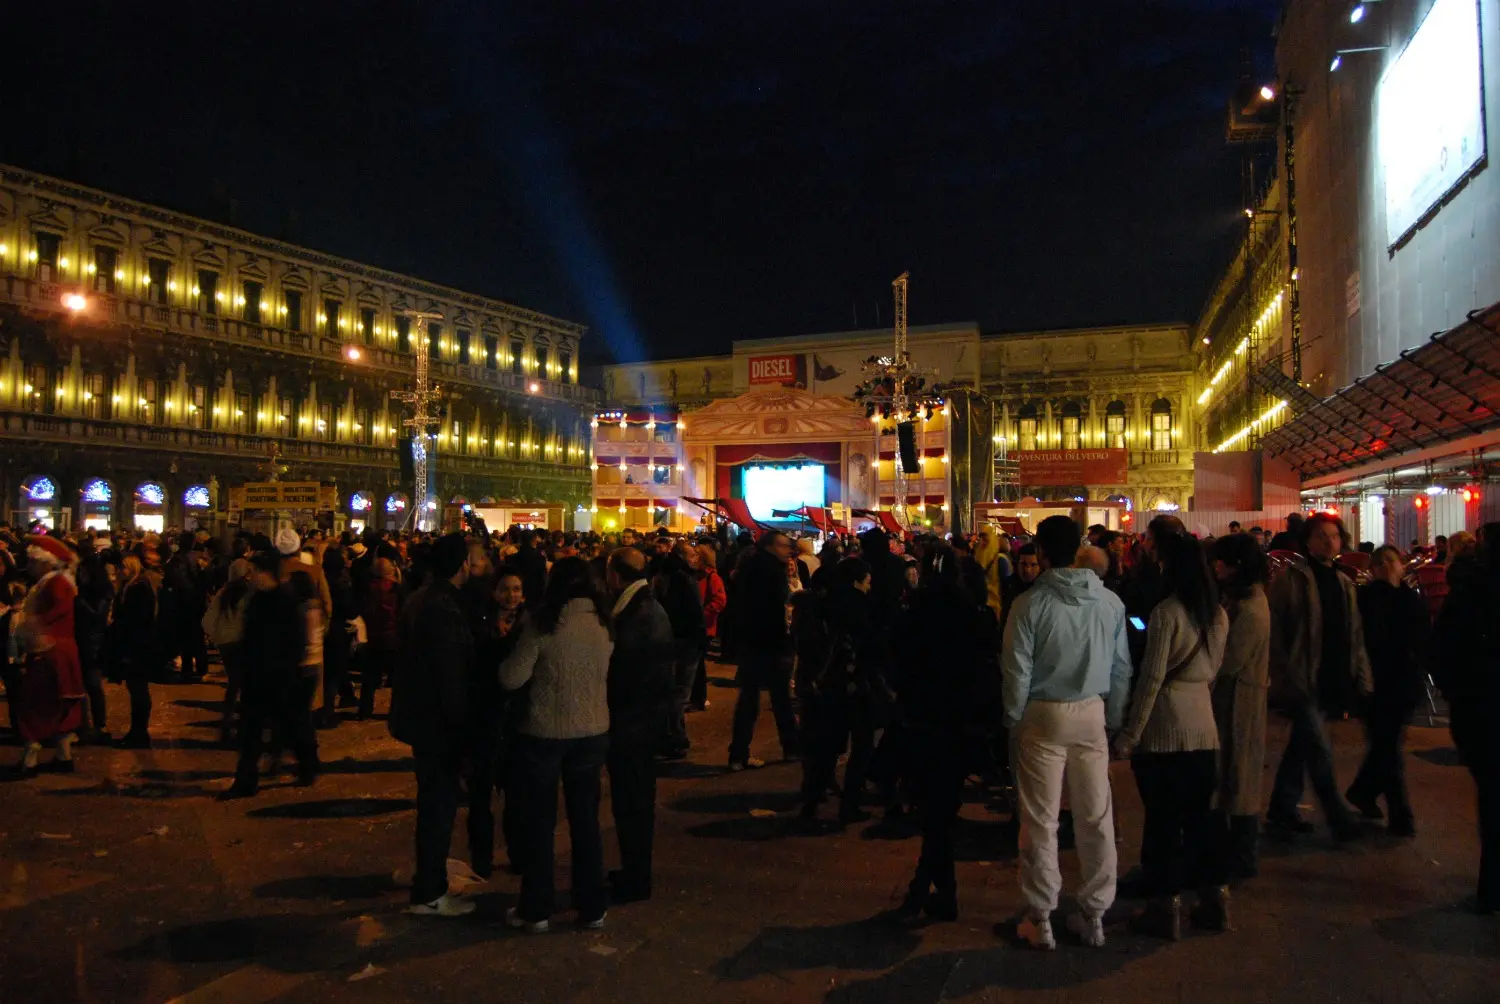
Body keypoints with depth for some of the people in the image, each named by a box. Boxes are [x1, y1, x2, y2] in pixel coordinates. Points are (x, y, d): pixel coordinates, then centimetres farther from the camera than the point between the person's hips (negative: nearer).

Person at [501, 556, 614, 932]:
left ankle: (535, 910, 20)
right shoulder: (604, 624, -3)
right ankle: (592, 908, 22)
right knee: (586, 820, 15)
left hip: (544, 733, -3)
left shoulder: (544, 625, -15)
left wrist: (514, 653, 5)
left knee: (539, 823, 11)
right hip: (592, 732, 4)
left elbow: (511, 679, -13)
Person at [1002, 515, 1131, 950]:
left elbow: (1017, 670, -9)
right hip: (1092, 715, 3)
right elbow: (1121, 668, 5)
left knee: (1040, 821, 5)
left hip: (1043, 717, -3)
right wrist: (1114, 718, 15)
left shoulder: (1030, 604, -11)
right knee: (1096, 817, 12)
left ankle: (1040, 920, 13)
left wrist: (1014, 719, 3)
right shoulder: (1109, 601, 0)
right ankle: (1094, 916, 22)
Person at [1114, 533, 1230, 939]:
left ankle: (1166, 908, 11)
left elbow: (1152, 678, -16)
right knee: (1198, 814, 16)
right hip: (1203, 722, 7)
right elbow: (1212, 669, 16)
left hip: (1166, 725, -7)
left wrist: (1130, 734, -11)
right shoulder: (1218, 614, 6)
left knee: (1163, 817, 3)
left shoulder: (1166, 612, -15)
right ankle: (1215, 901, 24)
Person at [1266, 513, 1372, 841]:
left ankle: (1282, 810, 24)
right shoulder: (1290, 579, -8)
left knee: (1302, 746, 14)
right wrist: (1285, 675, -15)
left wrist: (1361, 679, 8)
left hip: (1331, 682, 7)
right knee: (1319, 748, -6)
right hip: (1302, 681, -7)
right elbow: (1275, 631, -11)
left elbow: (1355, 636, 15)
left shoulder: (1344, 584, 13)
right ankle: (1338, 814, 8)